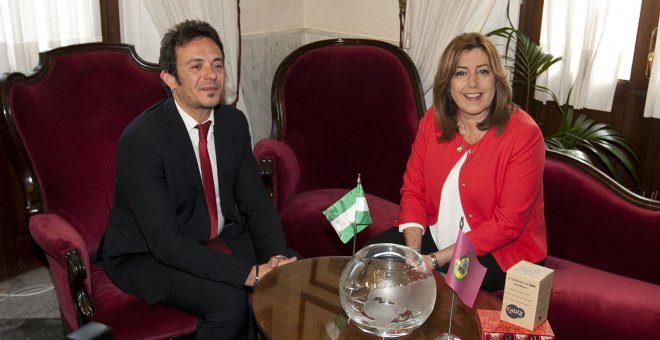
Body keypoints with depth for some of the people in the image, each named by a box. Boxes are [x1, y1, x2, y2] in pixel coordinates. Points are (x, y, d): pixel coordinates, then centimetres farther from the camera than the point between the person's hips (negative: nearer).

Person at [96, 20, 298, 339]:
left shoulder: (234, 122, -3)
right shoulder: (140, 140, -24)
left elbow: (256, 201, 1)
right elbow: (166, 242, -28)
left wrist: (277, 256, -19)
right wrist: (252, 273, -33)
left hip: (222, 237, 6)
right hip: (149, 255, -5)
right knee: (229, 301, -29)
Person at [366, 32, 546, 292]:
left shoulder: (524, 134, -18)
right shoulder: (433, 120, -2)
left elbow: (508, 224, -20)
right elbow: (413, 190, 1)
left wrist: (436, 260, -23)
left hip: (500, 253, -5)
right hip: (435, 236, 5)